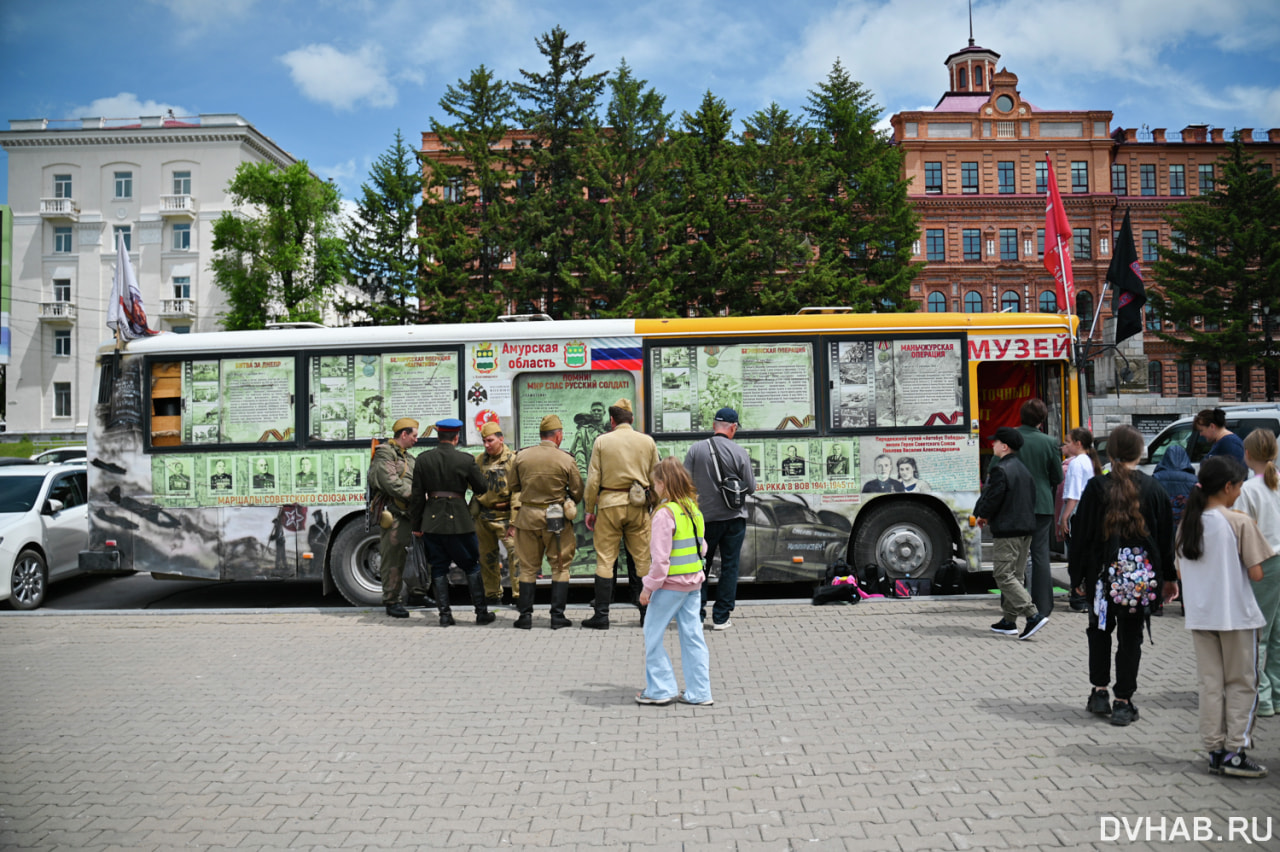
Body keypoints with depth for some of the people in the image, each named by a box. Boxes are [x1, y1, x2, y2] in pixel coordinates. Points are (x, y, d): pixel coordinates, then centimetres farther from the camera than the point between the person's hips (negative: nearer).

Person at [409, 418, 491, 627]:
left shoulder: (423, 459, 0)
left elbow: (417, 496, 2)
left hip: (432, 521, 2)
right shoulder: (466, 460, -7)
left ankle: (445, 615, 10)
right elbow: (481, 489, 2)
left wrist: (417, 525, 9)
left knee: (439, 569, 10)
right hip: (459, 521, -2)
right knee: (472, 567, 10)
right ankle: (481, 612, 13)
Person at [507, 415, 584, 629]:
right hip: (557, 518, -2)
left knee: (528, 567, 11)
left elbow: (511, 485, 8)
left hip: (527, 516, 2)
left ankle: (525, 616, 13)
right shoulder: (566, 460, -8)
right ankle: (557, 616, 8)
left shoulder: (521, 456, -2)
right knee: (560, 567, 9)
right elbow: (577, 492, -1)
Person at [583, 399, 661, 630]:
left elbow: (593, 479, -3)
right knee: (642, 559, 9)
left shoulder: (602, 441, -2)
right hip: (638, 506, 2)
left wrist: (590, 509, 5)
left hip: (609, 504, -2)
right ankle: (646, 612, 13)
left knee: (605, 559, 3)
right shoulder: (647, 441, 4)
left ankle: (601, 615, 4)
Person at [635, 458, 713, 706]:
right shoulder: (694, 509, 7)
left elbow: (660, 557, -19)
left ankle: (660, 689, 11)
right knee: (693, 635, 10)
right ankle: (699, 692, 14)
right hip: (694, 581, 8)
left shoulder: (665, 513, -17)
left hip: (671, 583, -8)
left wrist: (648, 587, -11)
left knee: (653, 634, 6)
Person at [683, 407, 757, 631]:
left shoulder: (696, 449, -6)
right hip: (734, 518, -1)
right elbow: (750, 488, -5)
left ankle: (696, 614, 15)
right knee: (729, 566, 7)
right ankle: (721, 617, 8)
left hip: (705, 517, 1)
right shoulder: (739, 452, -8)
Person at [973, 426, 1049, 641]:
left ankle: (1033, 615, -15)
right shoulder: (1023, 468, 13)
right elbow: (1032, 497, 18)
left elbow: (992, 498, -18)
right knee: (1014, 575, 13)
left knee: (1004, 575, -6)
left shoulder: (1000, 469, -16)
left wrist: (982, 515, 2)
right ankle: (1009, 621, 19)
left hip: (1006, 530, -9)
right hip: (1026, 528, 9)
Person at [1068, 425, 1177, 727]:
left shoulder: (1096, 487, -8)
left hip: (1103, 574, -1)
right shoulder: (1153, 489, -2)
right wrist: (1169, 577, 15)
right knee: (1130, 636, 8)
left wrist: (1078, 576, 5)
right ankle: (1123, 702, 10)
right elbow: (1166, 537, 5)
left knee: (1099, 630, 17)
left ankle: (1099, 693, 15)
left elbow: (1081, 535, -4)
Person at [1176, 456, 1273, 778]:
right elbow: (1256, 573, -13)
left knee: (1210, 684, 11)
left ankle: (1215, 751, 15)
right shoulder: (1240, 523, -13)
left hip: (1199, 615, 5)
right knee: (1241, 683, 8)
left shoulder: (1188, 523, 3)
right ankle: (1235, 752, 7)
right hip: (1236, 614, -4)